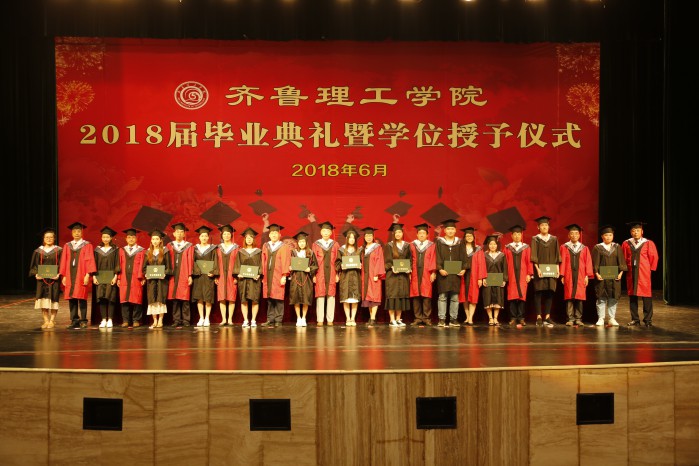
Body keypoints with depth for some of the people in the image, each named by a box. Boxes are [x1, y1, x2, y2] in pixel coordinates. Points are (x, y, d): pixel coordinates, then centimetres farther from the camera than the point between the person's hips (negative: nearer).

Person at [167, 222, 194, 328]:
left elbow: (190, 262, 1)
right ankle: (176, 320, 5)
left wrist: (190, 275, -6)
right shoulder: (169, 246, 11)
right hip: (173, 275, 2)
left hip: (184, 276, -2)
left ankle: (185, 320, 1)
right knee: (174, 298, 0)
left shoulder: (189, 246, 5)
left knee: (185, 298, -3)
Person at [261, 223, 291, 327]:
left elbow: (285, 262, -4)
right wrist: (263, 275, 8)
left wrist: (284, 276, -12)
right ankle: (270, 320, 8)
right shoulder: (265, 246, 14)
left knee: (278, 299, -4)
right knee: (269, 299, 4)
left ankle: (278, 320, 1)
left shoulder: (283, 247, 2)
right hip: (268, 276, 4)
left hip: (278, 276, -4)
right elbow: (263, 262, 14)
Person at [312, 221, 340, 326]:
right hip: (320, 273, -1)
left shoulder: (335, 245, 8)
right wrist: (314, 274, -4)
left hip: (331, 273, 1)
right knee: (320, 295, -2)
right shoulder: (316, 244, 5)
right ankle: (320, 320, 0)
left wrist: (337, 274, -1)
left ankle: (330, 319, 4)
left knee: (331, 296, 0)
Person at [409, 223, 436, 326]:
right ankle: (418, 318, 3)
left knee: (426, 296, -4)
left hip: (426, 274, -1)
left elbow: (433, 260, 4)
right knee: (415, 295, -1)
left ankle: (426, 318, -1)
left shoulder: (431, 246, 9)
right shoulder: (412, 245, 12)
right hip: (415, 274, 1)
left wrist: (433, 273, -5)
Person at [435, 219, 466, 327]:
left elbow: (463, 257, 7)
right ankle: (442, 319, -2)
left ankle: (453, 319, 7)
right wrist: (440, 269, -15)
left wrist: (463, 269, -7)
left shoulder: (459, 243, 11)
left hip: (456, 273, 2)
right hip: (443, 273, -2)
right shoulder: (439, 242, 4)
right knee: (442, 296, -4)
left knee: (455, 297, 3)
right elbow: (437, 257, -2)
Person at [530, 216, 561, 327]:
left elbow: (557, 255, 11)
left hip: (551, 270, 3)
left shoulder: (554, 239, 11)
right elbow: (533, 256, -5)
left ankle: (547, 316, 5)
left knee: (549, 293, 1)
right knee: (539, 292, -4)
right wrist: (537, 268, -16)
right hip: (540, 270, -3)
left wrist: (557, 268, 0)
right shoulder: (535, 239, 2)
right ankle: (539, 317, -2)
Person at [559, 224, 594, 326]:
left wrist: (587, 276, -4)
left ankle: (578, 319, 6)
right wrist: (562, 275, -7)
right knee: (569, 297, -2)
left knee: (580, 297, 1)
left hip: (580, 276, 1)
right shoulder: (564, 248, 6)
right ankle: (570, 319, 1)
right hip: (568, 276, -1)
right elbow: (562, 262, 1)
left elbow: (588, 263, 6)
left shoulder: (584, 248, 9)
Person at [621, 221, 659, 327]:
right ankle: (635, 319, 11)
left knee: (646, 296, -4)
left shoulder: (648, 243, 0)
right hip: (631, 273, 2)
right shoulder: (626, 244, 6)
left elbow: (654, 257, 3)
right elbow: (623, 258, 12)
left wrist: (650, 269, 1)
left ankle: (648, 320, 3)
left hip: (644, 273, -2)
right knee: (632, 296, 4)